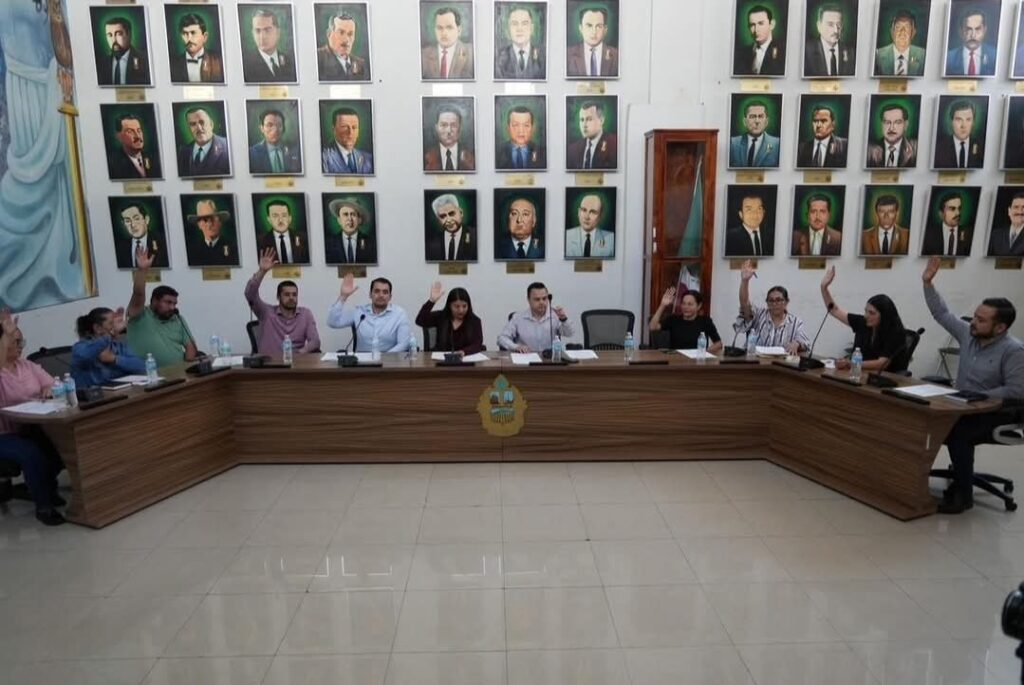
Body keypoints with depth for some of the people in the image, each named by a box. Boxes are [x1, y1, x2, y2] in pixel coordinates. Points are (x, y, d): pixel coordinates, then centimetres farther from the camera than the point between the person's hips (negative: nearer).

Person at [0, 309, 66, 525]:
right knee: (32, 453, -33)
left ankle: (44, 485, 7)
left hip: (32, 429, 6)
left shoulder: (28, 365, 12)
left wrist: (49, 390, -15)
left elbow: (52, 385, 9)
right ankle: (44, 506, -17)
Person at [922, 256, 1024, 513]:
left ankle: (963, 494, -20)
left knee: (957, 433, -35)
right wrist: (928, 283, 2)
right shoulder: (968, 334, 3)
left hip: (995, 415, -6)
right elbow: (942, 314, 10)